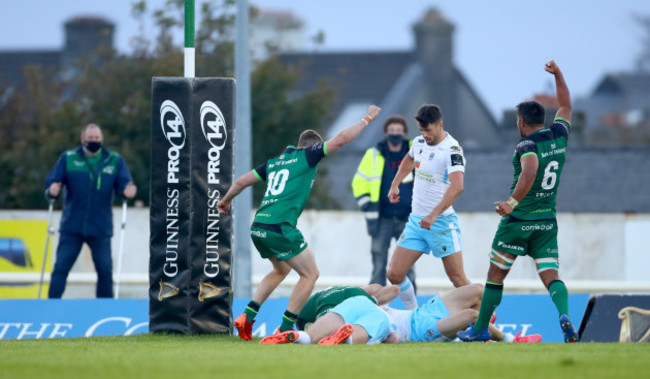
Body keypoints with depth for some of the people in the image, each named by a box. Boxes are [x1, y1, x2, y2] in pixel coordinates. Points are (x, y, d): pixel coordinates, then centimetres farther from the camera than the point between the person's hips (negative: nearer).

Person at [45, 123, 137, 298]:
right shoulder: (68, 159, 2)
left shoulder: (115, 161, 5)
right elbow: (51, 181, -1)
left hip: (101, 228, 1)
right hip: (72, 227, -1)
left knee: (105, 269, 1)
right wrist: (52, 190, -25)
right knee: (61, 267, -3)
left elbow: (124, 184, -1)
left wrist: (127, 191, -25)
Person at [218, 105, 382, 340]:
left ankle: (247, 316, 19)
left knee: (281, 269, 30)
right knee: (310, 274, 3)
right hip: (280, 229, -8)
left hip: (258, 228, 8)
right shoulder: (307, 156, 4)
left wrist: (226, 201, 42)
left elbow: (241, 181, 24)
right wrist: (367, 119, 13)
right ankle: (285, 330, 0)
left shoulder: (274, 162, 21)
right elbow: (341, 139, 1)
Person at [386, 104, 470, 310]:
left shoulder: (452, 150, -18)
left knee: (458, 279, -5)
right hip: (416, 221, 7)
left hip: (442, 222, -7)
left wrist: (434, 214, -41)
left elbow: (457, 187, -34)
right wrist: (395, 184, 26)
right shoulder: (419, 142, 6)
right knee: (394, 274, -1)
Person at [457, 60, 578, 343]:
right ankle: (564, 315, -30)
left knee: (496, 275, 9)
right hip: (547, 222, 5)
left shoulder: (527, 145, -15)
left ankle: (480, 329, 19)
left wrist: (512, 203, -35)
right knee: (551, 276, -1)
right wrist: (557, 74, 29)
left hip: (518, 221, -5)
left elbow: (530, 172, -36)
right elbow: (566, 107, 25)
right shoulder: (559, 135, 5)